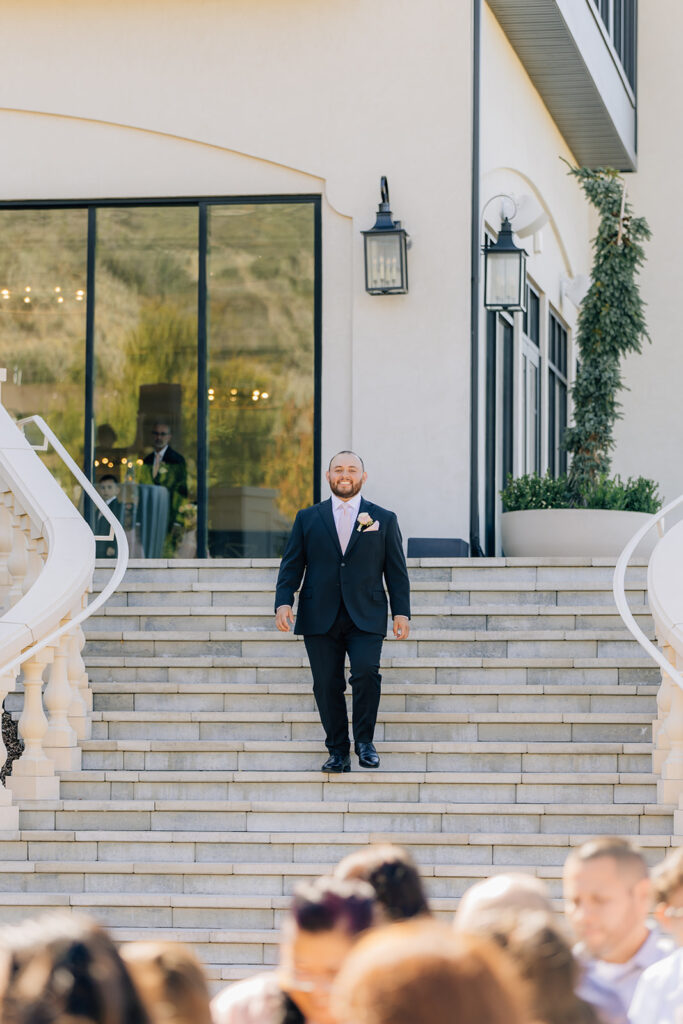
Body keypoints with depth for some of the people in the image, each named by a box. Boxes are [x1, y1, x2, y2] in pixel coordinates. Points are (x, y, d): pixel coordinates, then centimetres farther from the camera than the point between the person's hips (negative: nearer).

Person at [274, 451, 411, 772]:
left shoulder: (384, 519, 11)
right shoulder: (308, 518, 12)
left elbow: (396, 570, 9)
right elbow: (291, 565, 10)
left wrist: (401, 612, -1)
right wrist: (283, 602, -5)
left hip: (365, 617, -1)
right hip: (320, 619, 1)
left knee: (366, 673, -21)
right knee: (327, 685, -1)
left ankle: (364, 740, -3)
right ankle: (338, 753, 10)